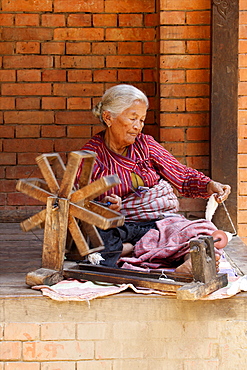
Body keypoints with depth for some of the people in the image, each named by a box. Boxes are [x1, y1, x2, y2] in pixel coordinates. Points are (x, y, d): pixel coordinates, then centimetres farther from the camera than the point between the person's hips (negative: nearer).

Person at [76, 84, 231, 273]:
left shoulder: (145, 144, 10)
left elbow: (183, 176, 11)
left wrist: (210, 185, -9)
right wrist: (103, 206, -28)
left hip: (165, 220, 3)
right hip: (123, 227, -3)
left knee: (205, 231, -27)